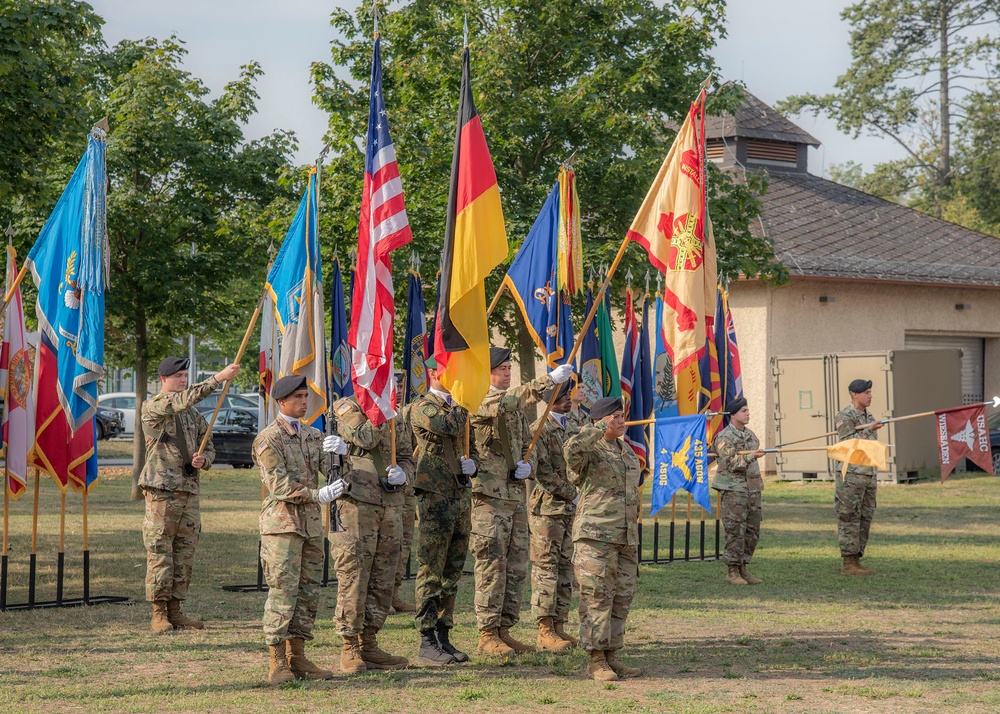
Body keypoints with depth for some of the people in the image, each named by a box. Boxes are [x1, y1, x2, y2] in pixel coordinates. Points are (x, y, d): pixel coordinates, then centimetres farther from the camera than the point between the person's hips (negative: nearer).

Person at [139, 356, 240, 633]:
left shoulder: (194, 415, 18)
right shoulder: (152, 407, -5)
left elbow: (208, 446, 20)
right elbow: (185, 399, -22)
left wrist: (203, 460, -4)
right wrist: (219, 378, -26)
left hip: (190, 490, 7)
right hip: (161, 489, -7)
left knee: (185, 553, 6)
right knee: (160, 553, -5)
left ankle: (175, 611, 12)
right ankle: (159, 613, -2)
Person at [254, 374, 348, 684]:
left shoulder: (313, 435, 16)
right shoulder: (268, 439, -7)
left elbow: (328, 467, 4)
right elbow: (279, 486, -14)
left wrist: (338, 450, -18)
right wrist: (319, 495, -22)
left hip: (311, 522, 7)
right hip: (282, 522, -7)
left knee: (309, 591, 8)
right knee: (283, 591, -10)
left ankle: (297, 658, 15)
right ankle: (277, 663, -8)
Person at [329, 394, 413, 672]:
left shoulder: (396, 419, 17)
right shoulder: (344, 408, -2)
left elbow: (407, 458, 18)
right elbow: (365, 438, -19)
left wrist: (402, 474, -3)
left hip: (391, 508, 7)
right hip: (356, 505, -7)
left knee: (383, 581, 9)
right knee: (353, 578, -6)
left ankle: (369, 645, 17)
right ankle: (350, 648, 0)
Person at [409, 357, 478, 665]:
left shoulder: (457, 407, 18)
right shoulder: (422, 408, -7)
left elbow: (471, 443, 27)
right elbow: (449, 427, -25)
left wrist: (471, 461, 5)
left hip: (461, 497, 8)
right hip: (435, 498, -8)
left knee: (452, 573, 10)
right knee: (431, 573, -6)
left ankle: (443, 638, 16)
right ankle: (427, 643, -4)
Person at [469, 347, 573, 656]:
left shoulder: (516, 408, 19)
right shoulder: (478, 401, -8)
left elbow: (528, 442, 25)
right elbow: (505, 402, -29)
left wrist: (528, 463, 0)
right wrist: (549, 380, -34)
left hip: (516, 494, 8)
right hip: (488, 495, -8)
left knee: (516, 567, 9)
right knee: (492, 566, -9)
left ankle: (504, 630, 16)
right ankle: (487, 634, -5)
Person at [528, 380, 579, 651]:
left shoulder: (572, 430, 16)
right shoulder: (540, 429, -9)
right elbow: (542, 471, -16)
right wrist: (571, 494, -13)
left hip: (570, 508, 8)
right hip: (547, 508, -8)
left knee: (565, 568, 8)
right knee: (546, 568, -8)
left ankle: (559, 626, 12)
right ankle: (544, 631, -8)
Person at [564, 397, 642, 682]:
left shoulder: (628, 453, 19)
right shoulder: (590, 451, -6)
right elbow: (572, 448, -33)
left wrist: (634, 538, 23)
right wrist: (601, 429, -19)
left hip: (626, 539, 8)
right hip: (596, 537, -8)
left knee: (621, 598, 9)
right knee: (597, 598, -7)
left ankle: (610, 655, 16)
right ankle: (596, 660, -4)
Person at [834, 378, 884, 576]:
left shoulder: (868, 417, 17)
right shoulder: (845, 416, -8)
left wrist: (875, 476, 21)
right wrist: (868, 430, -23)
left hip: (868, 476, 9)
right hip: (851, 476, -9)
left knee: (865, 519, 8)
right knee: (849, 519, -7)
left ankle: (856, 562, 11)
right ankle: (848, 564, -7)